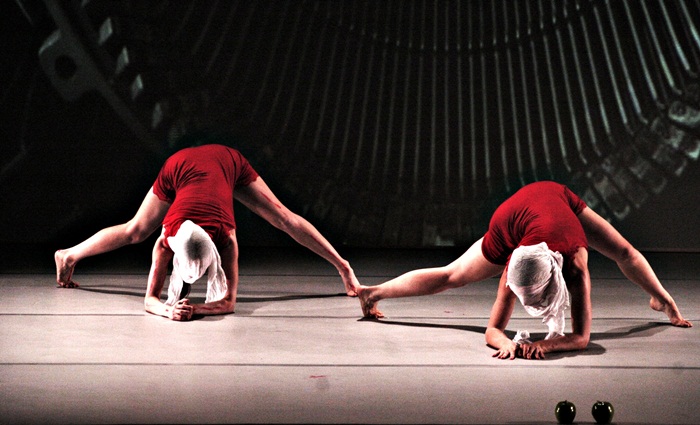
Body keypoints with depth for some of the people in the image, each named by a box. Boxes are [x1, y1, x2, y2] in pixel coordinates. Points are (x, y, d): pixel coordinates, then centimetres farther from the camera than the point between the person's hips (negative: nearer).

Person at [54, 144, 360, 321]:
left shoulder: (226, 239, -38)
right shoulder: (166, 241, -36)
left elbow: (229, 302, -34)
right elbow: (150, 298, -30)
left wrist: (195, 309, -51)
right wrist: (169, 309, -52)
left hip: (227, 163, -1)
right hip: (180, 167, 1)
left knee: (285, 219, 1)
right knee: (134, 231, 10)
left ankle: (343, 265, 15)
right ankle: (68, 256, 33)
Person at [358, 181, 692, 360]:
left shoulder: (575, 268, -42)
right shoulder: (514, 272, -41)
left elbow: (581, 337, -40)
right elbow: (493, 329, -34)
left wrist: (544, 345, -56)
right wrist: (507, 343, -56)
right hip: (508, 222, -2)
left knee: (625, 253, 12)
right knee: (451, 276, 5)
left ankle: (662, 299, 44)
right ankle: (373, 293, 20)